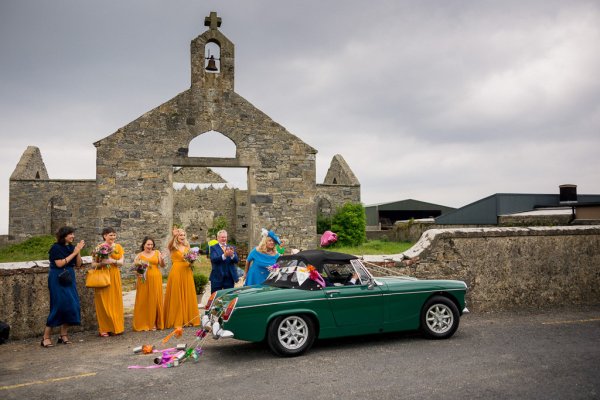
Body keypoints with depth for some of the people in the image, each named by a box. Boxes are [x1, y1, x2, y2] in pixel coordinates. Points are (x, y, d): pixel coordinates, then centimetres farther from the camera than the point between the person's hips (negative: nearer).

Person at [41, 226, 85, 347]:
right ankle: (46, 338, 0)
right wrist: (74, 253, -16)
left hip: (69, 279, 6)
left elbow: (78, 264, 6)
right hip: (58, 280, -6)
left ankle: (63, 335, 12)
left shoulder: (71, 247, 7)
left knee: (71, 305, 2)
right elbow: (59, 263, -17)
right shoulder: (56, 248, -9)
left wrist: (78, 252, -8)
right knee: (59, 306, -9)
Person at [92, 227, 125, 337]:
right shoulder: (99, 247, -1)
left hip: (114, 277, 3)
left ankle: (116, 327, 13)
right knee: (104, 302, -2)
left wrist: (112, 261, -16)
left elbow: (121, 262, 2)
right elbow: (93, 264, -3)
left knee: (116, 302, 4)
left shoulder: (118, 247, 8)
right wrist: (101, 263, -21)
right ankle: (105, 329, 5)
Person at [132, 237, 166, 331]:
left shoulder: (157, 253, 8)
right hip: (144, 280, -1)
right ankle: (143, 324, 8)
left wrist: (162, 260, -15)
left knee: (155, 300, 3)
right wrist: (137, 272, -15)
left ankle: (154, 323, 12)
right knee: (143, 301, -1)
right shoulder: (139, 255, 6)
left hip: (155, 279, 1)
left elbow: (162, 266, 4)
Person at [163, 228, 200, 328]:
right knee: (176, 296, 0)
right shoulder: (173, 247, -1)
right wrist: (173, 236, -42)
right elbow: (169, 244, -25)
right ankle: (177, 320, 7)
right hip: (176, 272, -4)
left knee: (187, 295, 7)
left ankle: (188, 319, 16)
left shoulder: (187, 246, 13)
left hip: (187, 272, 4)